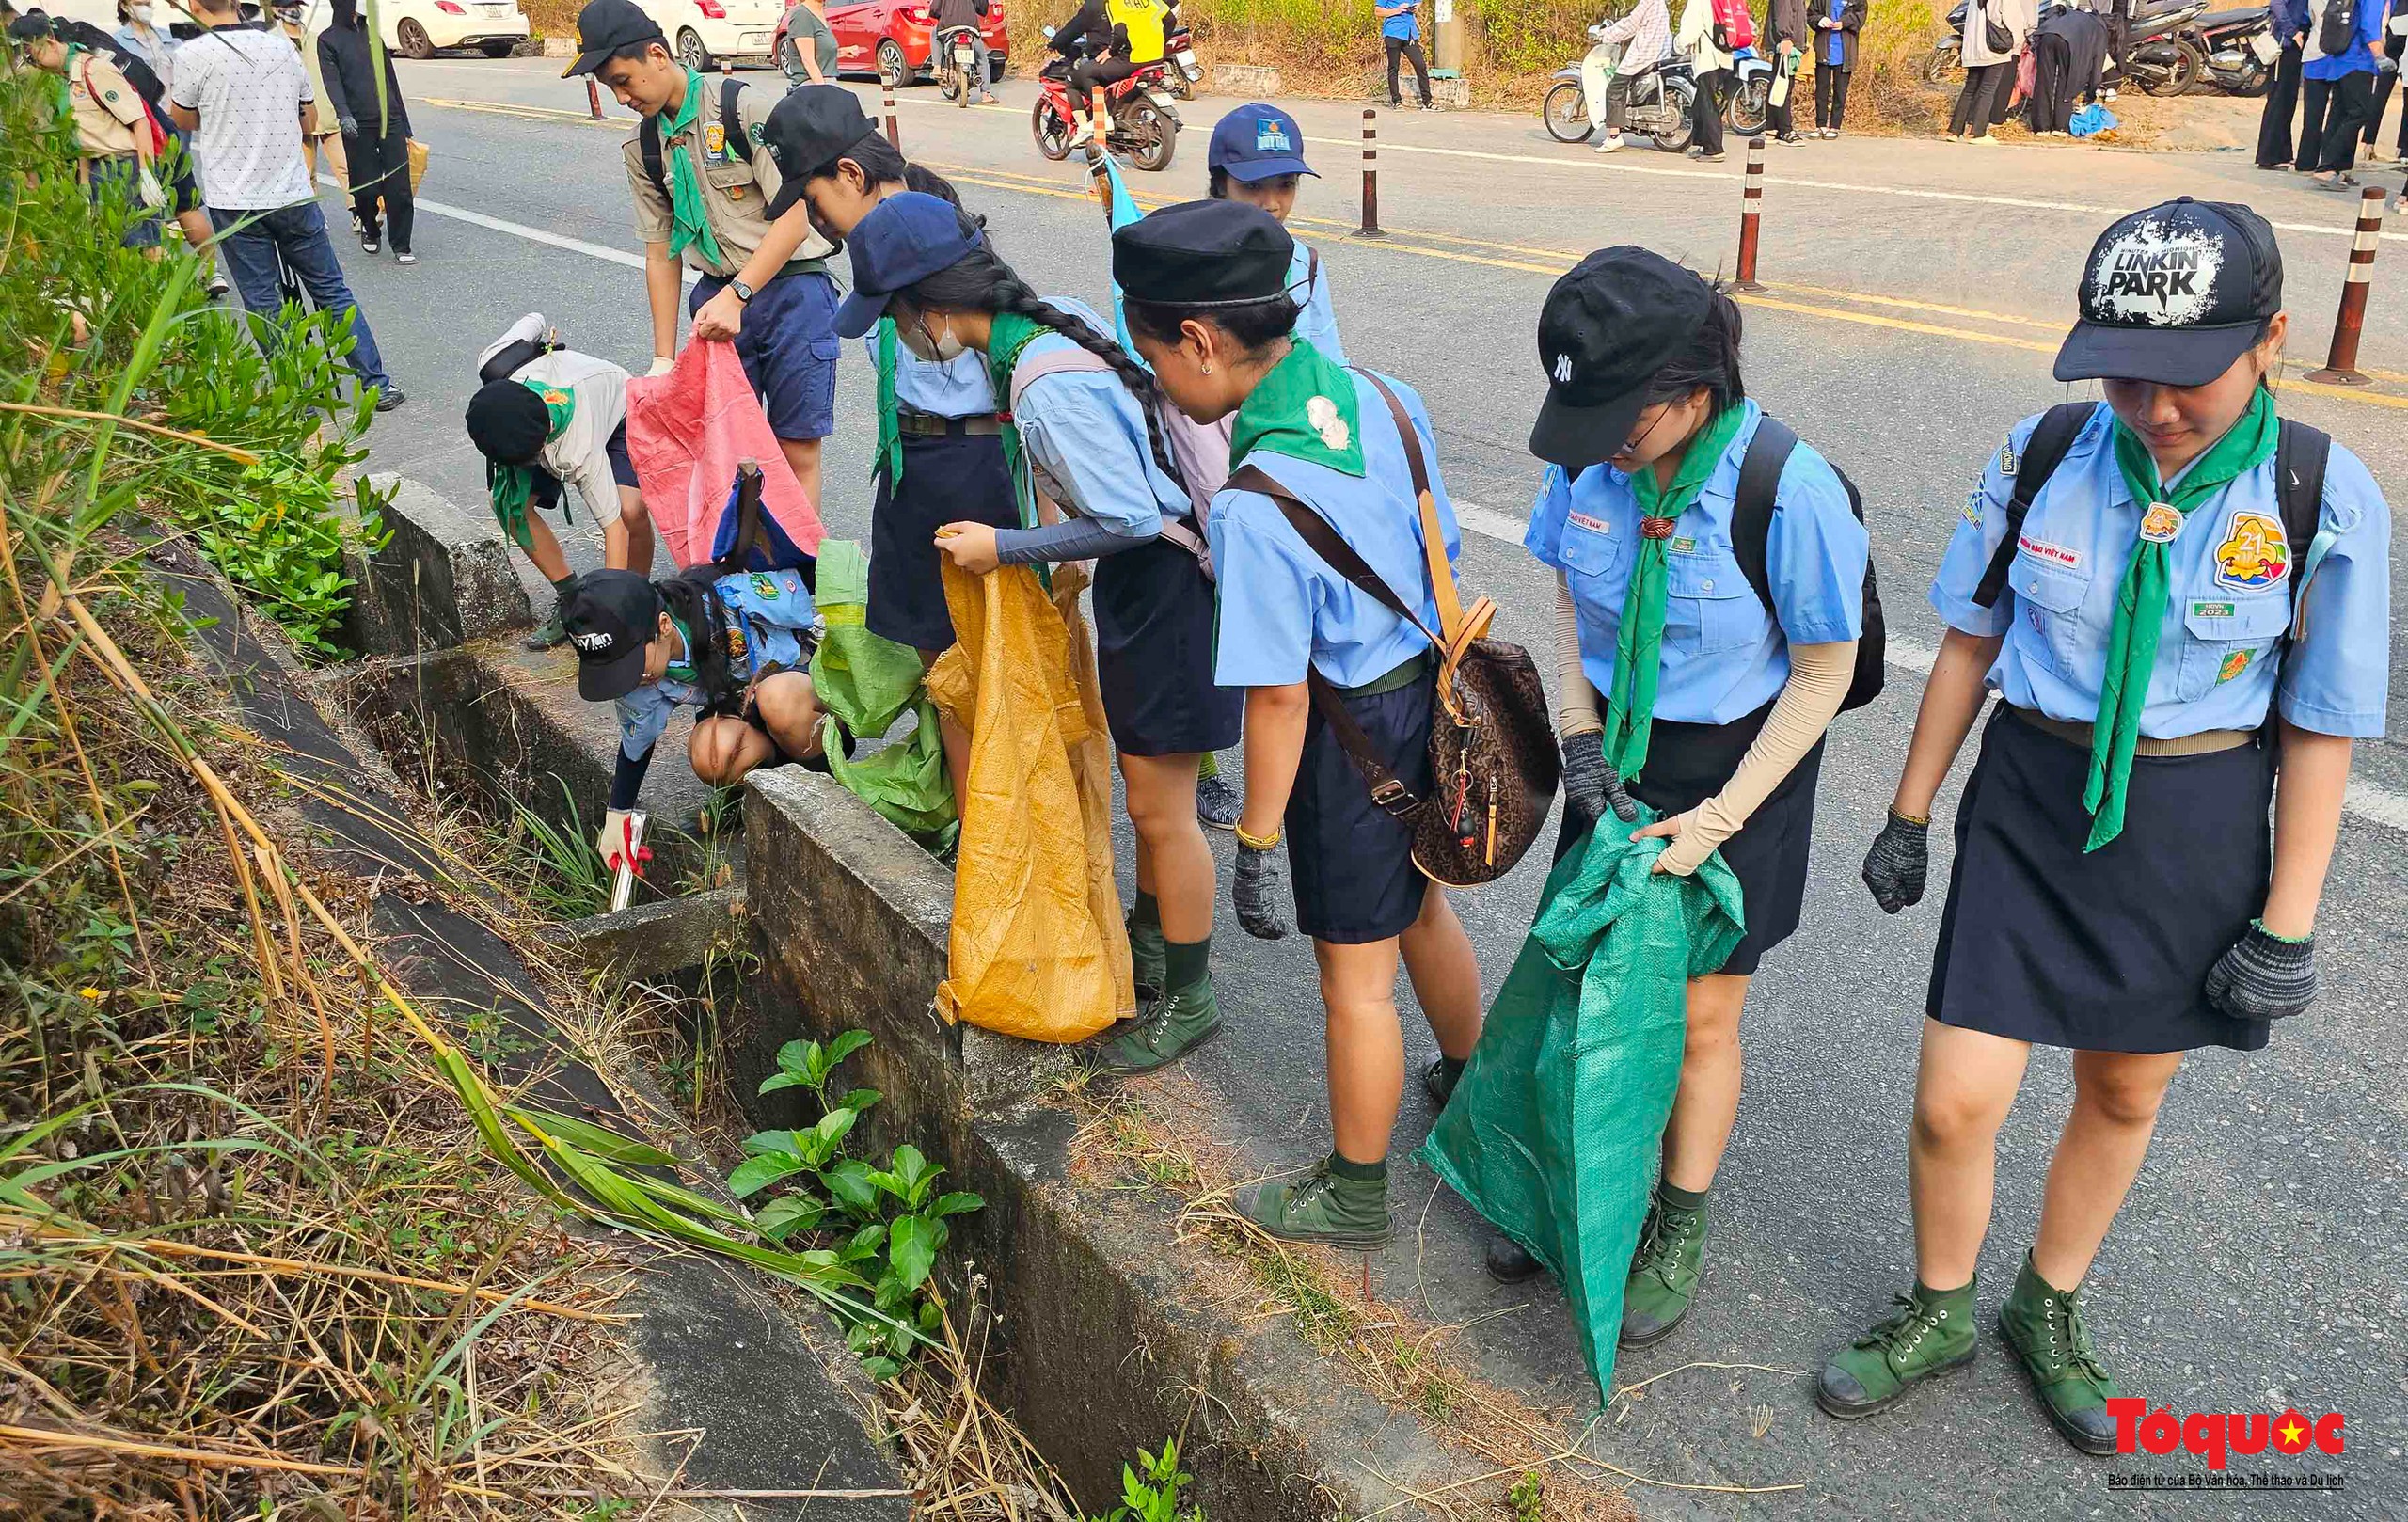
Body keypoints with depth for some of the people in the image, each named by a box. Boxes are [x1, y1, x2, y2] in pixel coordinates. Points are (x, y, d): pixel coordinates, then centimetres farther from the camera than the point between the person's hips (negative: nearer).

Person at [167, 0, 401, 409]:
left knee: (264, 305, 6)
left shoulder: (193, 55, -9)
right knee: (332, 291, 12)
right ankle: (378, 386, 11)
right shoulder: (282, 46, 1)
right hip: (294, 195, 3)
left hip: (234, 203, -3)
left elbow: (184, 121, 7)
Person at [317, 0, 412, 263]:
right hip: (358, 126, -3)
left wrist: (405, 126, 18)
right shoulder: (328, 39, 3)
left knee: (399, 188, -6)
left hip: (390, 121, 3)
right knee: (366, 189, 0)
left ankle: (401, 248, 1)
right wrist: (343, 114, -29)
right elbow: (332, 81, -11)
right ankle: (370, 230, 28)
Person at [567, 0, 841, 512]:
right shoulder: (644, 149, 7)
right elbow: (662, 256, 9)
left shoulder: (746, 108, -11)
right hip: (718, 299, 5)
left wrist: (737, 294, -23)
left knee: (797, 451, -3)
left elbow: (794, 216, -16)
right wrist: (663, 358, 5)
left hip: (792, 288, -5)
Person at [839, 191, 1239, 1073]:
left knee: (1160, 808, 3)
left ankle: (1189, 998, 21)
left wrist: (1005, 549, -18)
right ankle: (1150, 944, 42)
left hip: (1167, 584, -10)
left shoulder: (1045, 388, -29)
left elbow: (1128, 518, -28)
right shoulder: (1045, 324, 1)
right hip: (1141, 576, 10)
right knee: (1146, 786, 23)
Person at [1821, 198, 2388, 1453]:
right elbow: (1969, 641, 1)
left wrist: (2287, 924, -5)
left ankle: (2049, 1311, 43)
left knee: (2124, 1094, 17)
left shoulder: (2323, 499, -13)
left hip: (2195, 832, 0)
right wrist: (1909, 815, 6)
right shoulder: (2043, 456, -10)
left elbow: (2322, 728, -6)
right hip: (2031, 804, 0)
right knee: (1955, 1103, -1)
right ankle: (1939, 1315, 29)